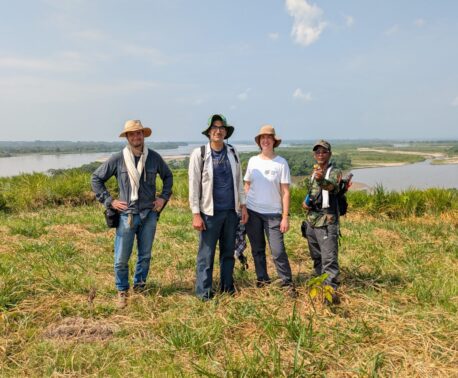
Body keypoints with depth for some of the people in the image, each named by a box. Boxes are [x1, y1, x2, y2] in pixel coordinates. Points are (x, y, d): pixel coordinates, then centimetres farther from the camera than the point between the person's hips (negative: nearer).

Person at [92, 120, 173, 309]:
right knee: (121, 258, 0)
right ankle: (122, 292, 20)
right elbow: (96, 178, 4)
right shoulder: (117, 159, -4)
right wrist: (109, 201, -1)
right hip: (126, 214, -2)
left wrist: (164, 197, 9)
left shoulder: (154, 157, 2)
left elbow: (168, 176, 19)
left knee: (145, 256, 12)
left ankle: (139, 288, 30)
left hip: (149, 214, 2)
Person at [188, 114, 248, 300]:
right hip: (210, 212, -4)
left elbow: (239, 181, 14)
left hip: (231, 211, 4)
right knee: (206, 255, 0)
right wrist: (196, 214, -10)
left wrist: (243, 205, 9)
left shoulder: (232, 153, 8)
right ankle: (204, 293, 10)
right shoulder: (199, 154, -5)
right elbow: (194, 186, -6)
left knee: (228, 253, 11)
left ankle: (227, 289, 23)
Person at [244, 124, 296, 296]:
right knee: (257, 250, 12)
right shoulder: (253, 161, 4)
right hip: (252, 211, 3)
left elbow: (285, 192, -5)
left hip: (273, 213, -3)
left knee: (278, 251, -6)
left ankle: (287, 283, 8)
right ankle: (262, 281, 25)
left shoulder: (281, 163, -4)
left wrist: (285, 216, -10)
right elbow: (246, 186, 11)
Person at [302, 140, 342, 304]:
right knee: (316, 256, 16)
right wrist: (305, 202, 8)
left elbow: (333, 187, -30)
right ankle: (320, 283, 28)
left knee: (329, 257, -12)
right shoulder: (314, 173, 16)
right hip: (311, 221, 8)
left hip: (327, 222, -8)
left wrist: (322, 179, -53)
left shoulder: (335, 172, -7)